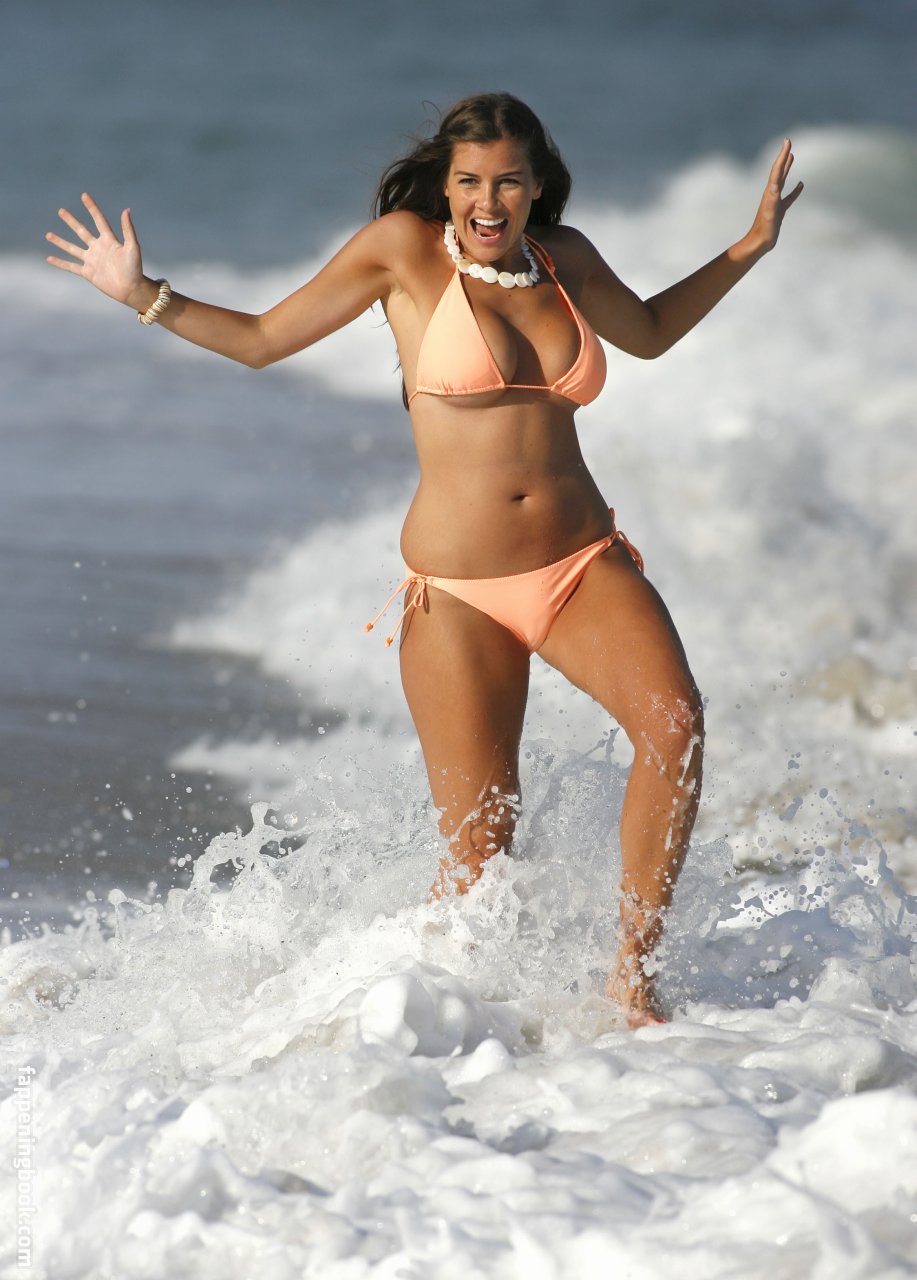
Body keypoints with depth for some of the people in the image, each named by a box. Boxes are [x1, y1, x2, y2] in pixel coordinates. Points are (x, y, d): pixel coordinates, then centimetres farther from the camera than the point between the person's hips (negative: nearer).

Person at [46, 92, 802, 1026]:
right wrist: (144, 297, -3)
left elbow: (648, 332, 31)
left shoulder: (564, 257, 9)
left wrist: (751, 248, 25)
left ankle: (632, 974, -13)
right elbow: (262, 339, 7)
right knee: (479, 851, -5)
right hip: (460, 591, -3)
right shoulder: (406, 247, -2)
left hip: (585, 564, 3)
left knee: (674, 723, -25)